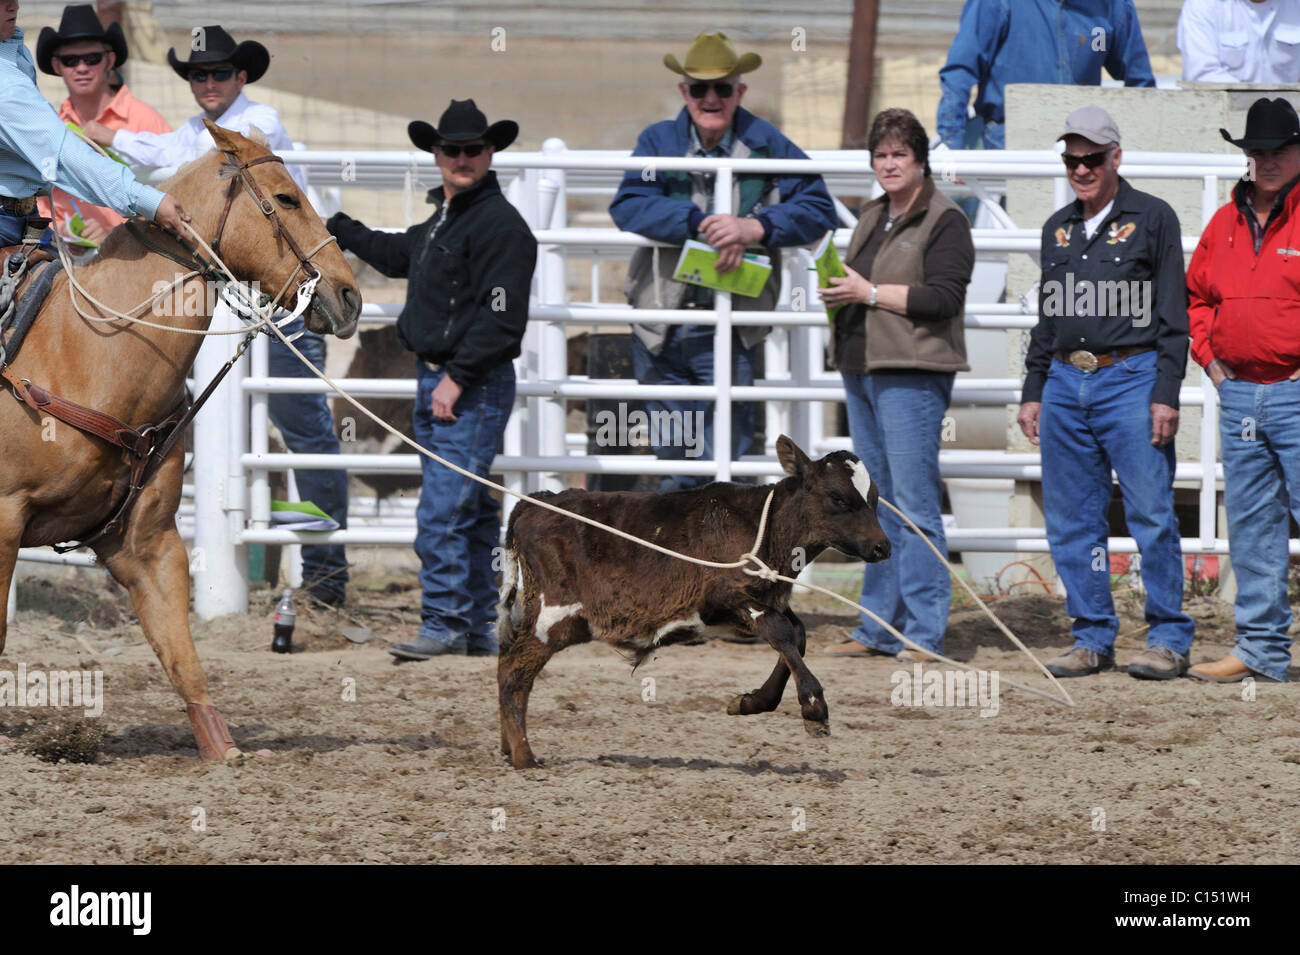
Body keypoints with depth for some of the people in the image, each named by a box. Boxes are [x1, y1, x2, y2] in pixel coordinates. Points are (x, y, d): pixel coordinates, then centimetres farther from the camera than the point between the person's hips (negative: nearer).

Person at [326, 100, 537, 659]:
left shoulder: (500, 224, -15)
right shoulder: (441, 219, 16)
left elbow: (501, 317, -21)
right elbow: (400, 256, 38)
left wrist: (458, 377, -21)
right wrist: (336, 231, 43)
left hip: (474, 388, -10)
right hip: (435, 381, 10)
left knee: (442, 510, -13)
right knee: (470, 509, 13)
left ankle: (445, 625, -10)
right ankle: (479, 628, 18)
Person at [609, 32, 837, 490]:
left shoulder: (765, 144, 2)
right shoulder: (659, 141, 4)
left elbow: (818, 208, -4)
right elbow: (628, 206, -11)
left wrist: (756, 228, -20)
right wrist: (702, 222, -23)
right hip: (661, 329, 2)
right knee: (674, 462, 10)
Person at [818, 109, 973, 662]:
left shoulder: (944, 222, -6)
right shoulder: (872, 219, 19)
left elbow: (944, 296, -15)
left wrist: (869, 293, -15)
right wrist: (838, 294, 7)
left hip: (912, 375, -8)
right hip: (860, 369, 8)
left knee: (914, 506, -9)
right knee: (877, 507, 11)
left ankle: (925, 633, -8)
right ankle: (879, 627, 15)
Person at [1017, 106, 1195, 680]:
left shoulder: (1152, 219, 1)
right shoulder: (1059, 228, 17)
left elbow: (1173, 316, -3)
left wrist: (1166, 395, -10)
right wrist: (1032, 392, 16)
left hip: (1132, 379, -6)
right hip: (1065, 383, 6)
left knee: (1151, 515, -8)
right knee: (1071, 522, 4)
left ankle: (1169, 639, -1)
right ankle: (1093, 638, 12)